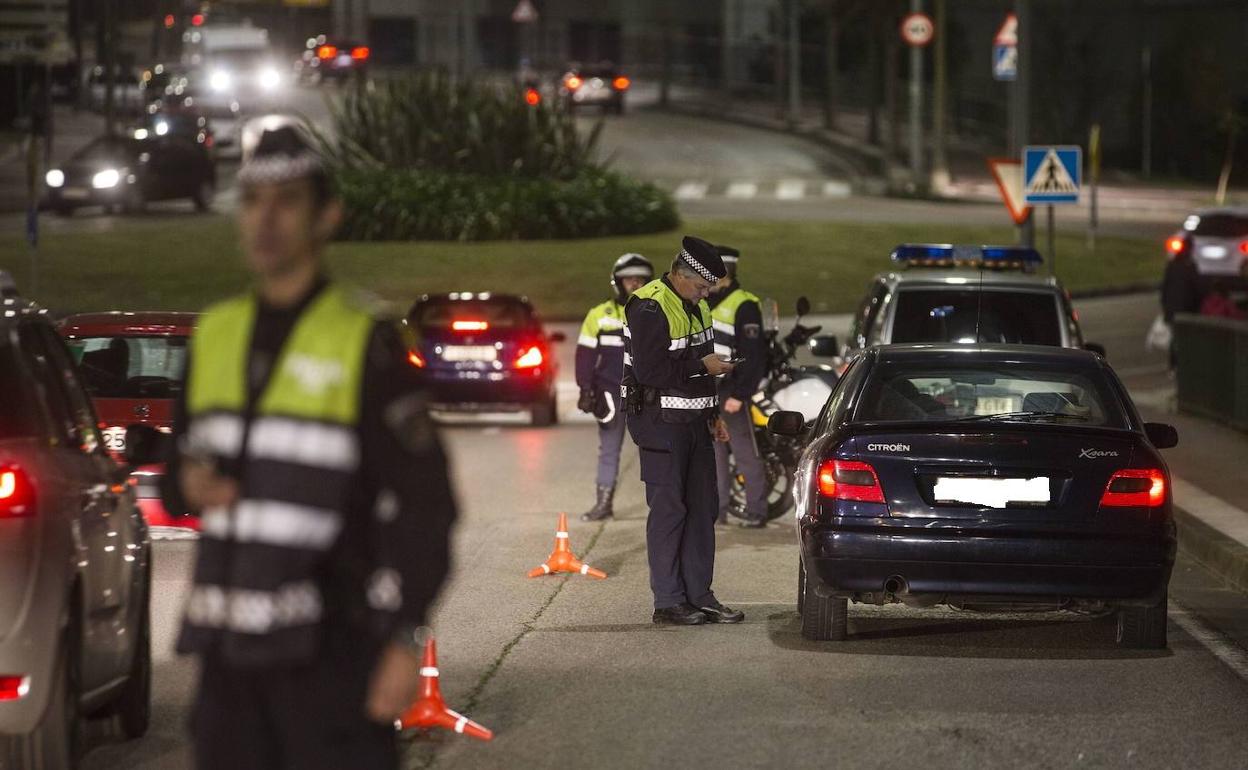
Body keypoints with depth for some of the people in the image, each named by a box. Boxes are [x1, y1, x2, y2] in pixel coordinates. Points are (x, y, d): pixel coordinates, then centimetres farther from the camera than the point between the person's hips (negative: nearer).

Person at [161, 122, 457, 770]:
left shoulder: (366, 343, -7)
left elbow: (421, 503, -9)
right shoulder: (215, 334, 13)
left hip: (330, 651, -6)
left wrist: (404, 640, -14)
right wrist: (188, 485, -2)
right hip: (230, 645, 6)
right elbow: (182, 463, 23)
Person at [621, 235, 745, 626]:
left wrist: (711, 411, 17)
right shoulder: (649, 308, -16)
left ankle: (699, 595, 16)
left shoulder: (695, 305, 14)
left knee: (703, 508, 10)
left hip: (693, 421, 9)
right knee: (668, 510, -7)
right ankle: (667, 602, -4)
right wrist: (702, 366, -18)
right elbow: (650, 370, -23)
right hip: (661, 422, -9)